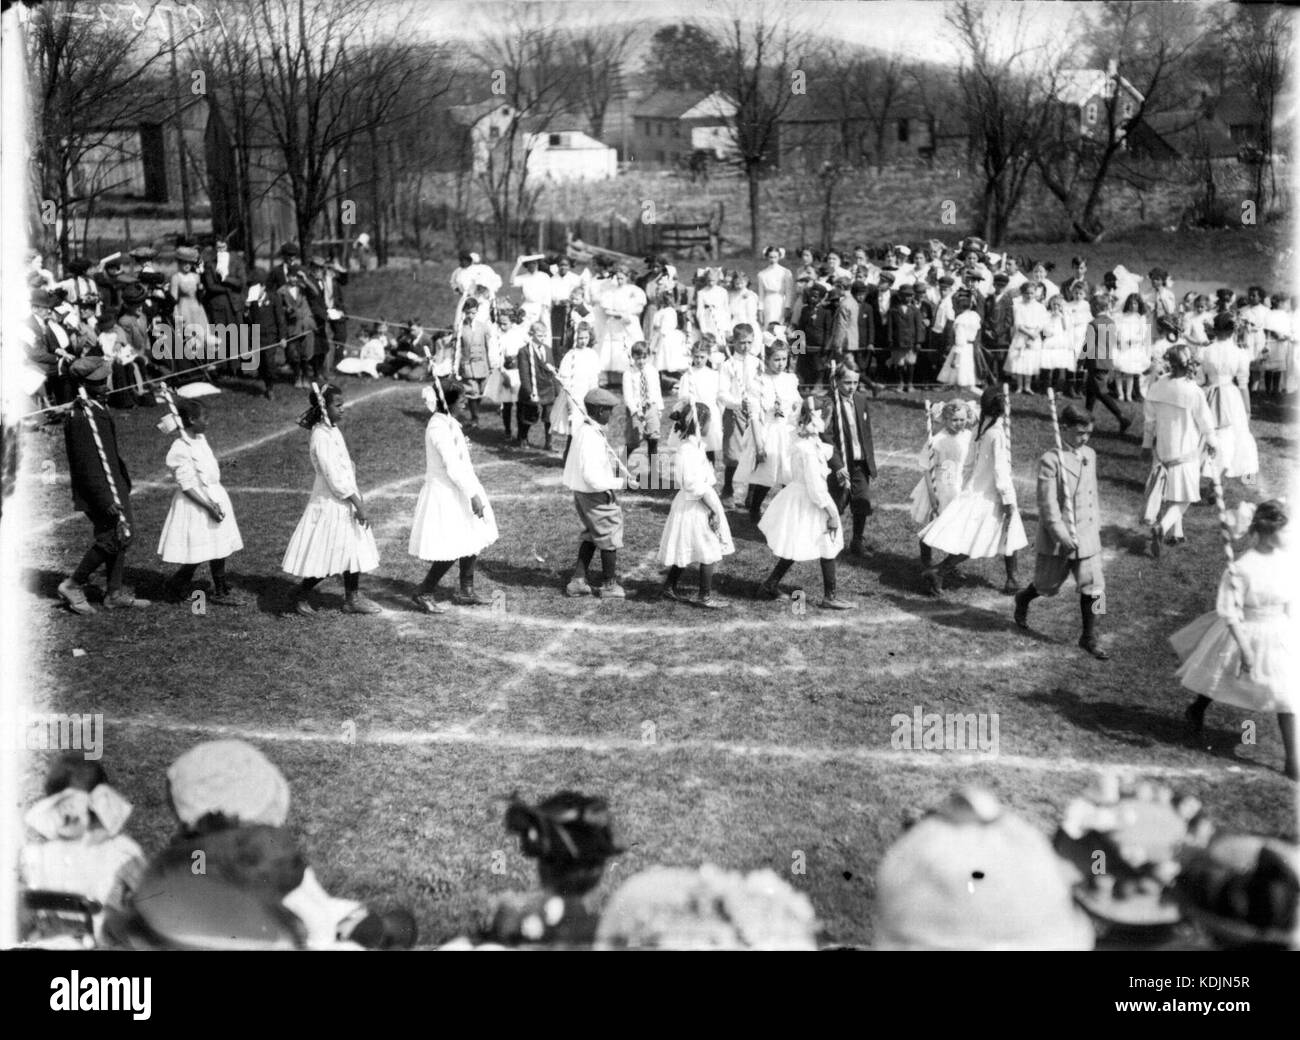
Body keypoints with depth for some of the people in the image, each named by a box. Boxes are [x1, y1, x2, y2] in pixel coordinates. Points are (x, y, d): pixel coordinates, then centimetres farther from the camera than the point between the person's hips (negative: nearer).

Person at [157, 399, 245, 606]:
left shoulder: (201, 440, 5)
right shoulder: (180, 449, -19)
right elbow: (187, 486, -20)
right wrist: (209, 507, -22)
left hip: (214, 498, 8)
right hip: (196, 505, -8)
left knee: (218, 550, 11)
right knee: (198, 554, -1)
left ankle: (221, 591, 21)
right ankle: (175, 588, 20)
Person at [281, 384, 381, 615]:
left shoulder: (333, 431, 7)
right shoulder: (322, 436, -21)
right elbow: (334, 477, -23)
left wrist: (357, 501, 16)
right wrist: (358, 504, -21)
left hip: (345, 502, 9)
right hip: (330, 503, -9)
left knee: (354, 550, 13)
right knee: (328, 557, 0)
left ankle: (353, 598, 22)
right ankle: (301, 594, 17)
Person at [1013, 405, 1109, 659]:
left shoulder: (1090, 455, 5)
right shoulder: (1050, 460, -15)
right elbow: (1048, 504, -18)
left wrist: (1097, 524, 16)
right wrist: (1062, 536, -22)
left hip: (1087, 536, 5)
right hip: (1056, 539, -5)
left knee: (1093, 586, 1)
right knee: (1048, 584, 12)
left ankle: (1089, 637, 13)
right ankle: (1023, 600, 44)